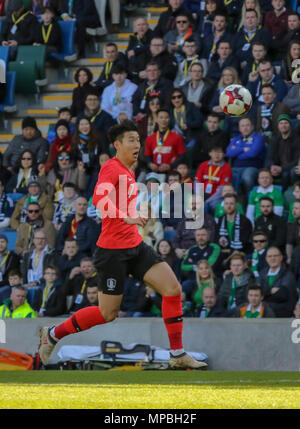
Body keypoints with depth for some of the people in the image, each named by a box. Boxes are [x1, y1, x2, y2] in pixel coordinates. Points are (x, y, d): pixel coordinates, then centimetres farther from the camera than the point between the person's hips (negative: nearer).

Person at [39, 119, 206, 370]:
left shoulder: (128, 171, 15)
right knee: (108, 314, -1)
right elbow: (99, 199, -32)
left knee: (173, 288, -7)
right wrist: (126, 217, -41)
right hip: (113, 250, -8)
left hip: (135, 246, 8)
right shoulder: (111, 168, -13)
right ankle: (53, 335, 18)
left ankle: (178, 355, -3)